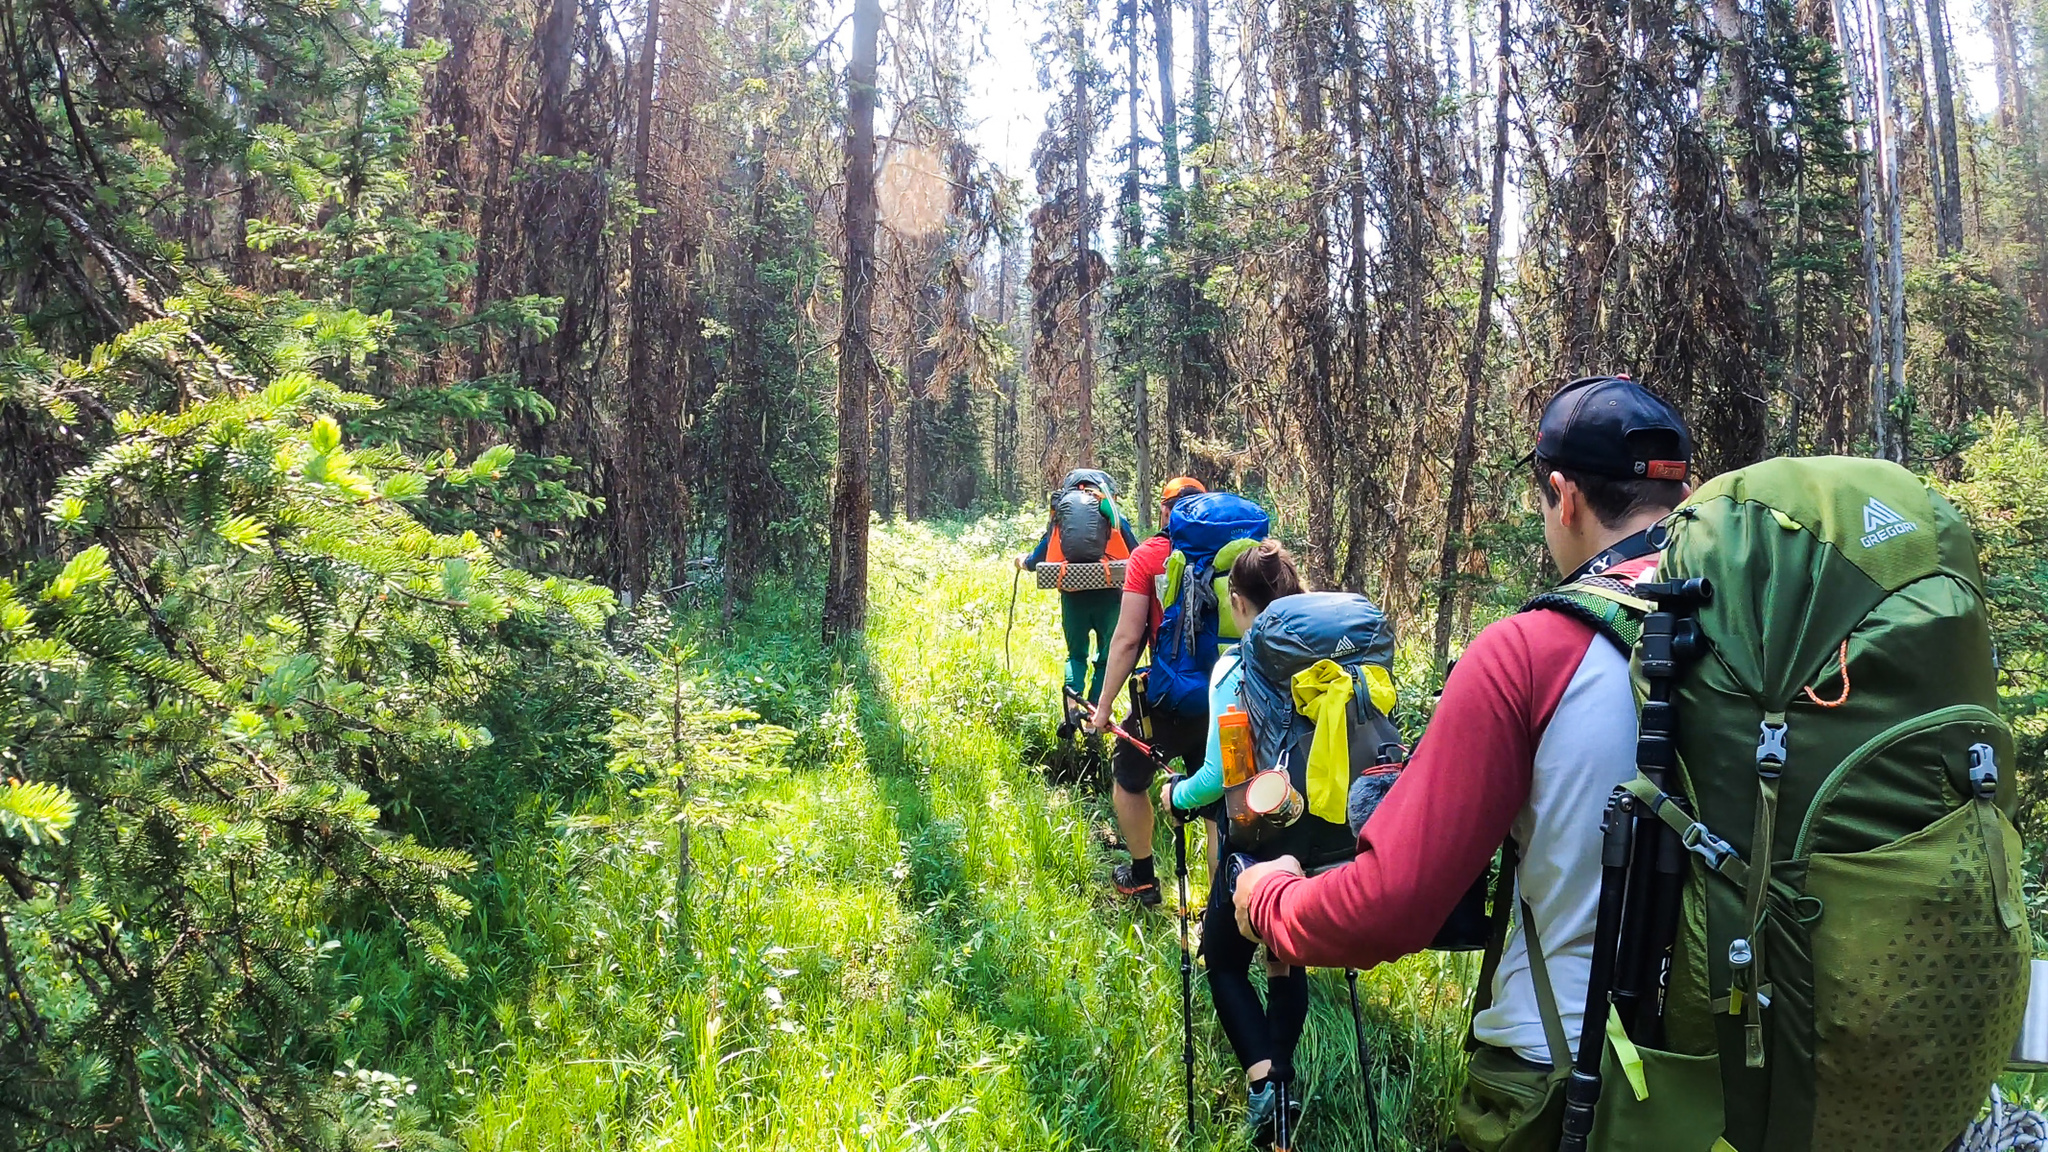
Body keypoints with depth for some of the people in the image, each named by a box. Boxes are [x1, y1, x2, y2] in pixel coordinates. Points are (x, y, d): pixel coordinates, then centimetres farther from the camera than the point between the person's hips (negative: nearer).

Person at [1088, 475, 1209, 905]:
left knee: (1128, 778, 20)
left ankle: (1142, 879, 29)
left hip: (1166, 701, -3)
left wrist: (1104, 704, -6)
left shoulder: (1148, 555, -8)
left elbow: (1127, 638, -14)